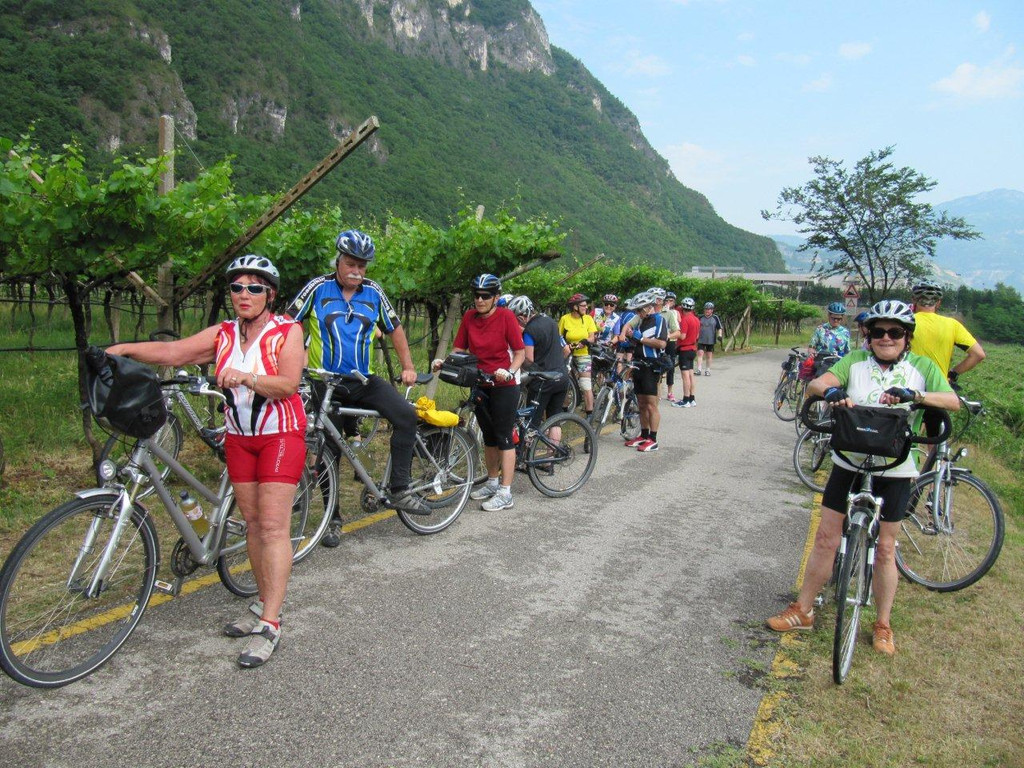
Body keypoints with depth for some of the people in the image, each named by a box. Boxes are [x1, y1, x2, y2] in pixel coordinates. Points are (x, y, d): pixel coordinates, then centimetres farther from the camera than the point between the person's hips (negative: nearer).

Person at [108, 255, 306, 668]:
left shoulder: (287, 332, -9)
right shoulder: (222, 335, 5)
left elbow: (288, 384, -21)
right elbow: (172, 351, -2)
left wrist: (247, 377, -35)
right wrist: (126, 349, -14)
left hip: (280, 435, -5)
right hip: (239, 437, 5)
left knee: (274, 525, -10)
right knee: (253, 522, 8)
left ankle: (269, 625, -10)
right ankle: (264, 604, 21)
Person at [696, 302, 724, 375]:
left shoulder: (715, 318, 2)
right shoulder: (701, 317, 7)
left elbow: (720, 328, 5)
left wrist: (719, 335, -9)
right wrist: (696, 336, 14)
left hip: (711, 340, -1)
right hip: (701, 340, 1)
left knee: (709, 355, 6)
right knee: (700, 354, -9)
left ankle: (707, 370, 15)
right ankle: (699, 369, -11)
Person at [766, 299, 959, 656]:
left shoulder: (922, 367, 0)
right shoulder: (855, 361, -1)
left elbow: (953, 401, -14)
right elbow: (816, 383, -14)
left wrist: (916, 395, -32)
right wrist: (832, 391, -37)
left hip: (895, 470, 0)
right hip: (849, 463, 1)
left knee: (884, 549, 9)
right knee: (826, 537, 4)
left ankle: (883, 626, 24)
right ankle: (802, 610, 18)